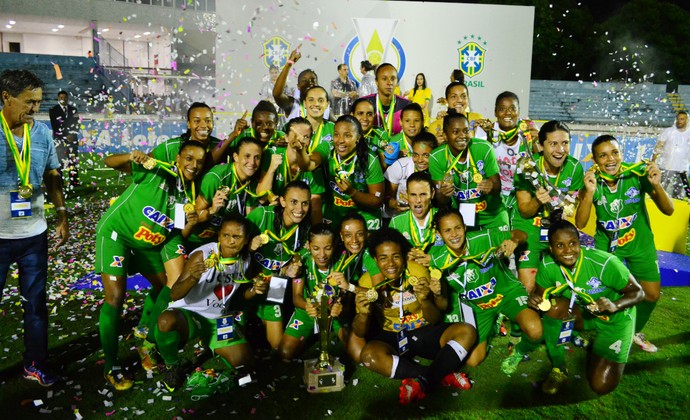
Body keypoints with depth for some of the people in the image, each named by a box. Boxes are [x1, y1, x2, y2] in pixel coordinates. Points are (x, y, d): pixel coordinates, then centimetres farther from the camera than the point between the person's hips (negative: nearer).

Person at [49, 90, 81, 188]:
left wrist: (73, 135, -6)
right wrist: (65, 136, -10)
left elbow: (76, 125, 10)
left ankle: (74, 181, 3)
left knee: (73, 161, 0)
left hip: (72, 139, 3)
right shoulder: (53, 110, 5)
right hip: (60, 139, -3)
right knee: (59, 161, -8)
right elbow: (55, 126, -3)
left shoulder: (73, 110, 13)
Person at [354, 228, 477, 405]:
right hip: (391, 338, -1)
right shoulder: (368, 281, -10)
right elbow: (360, 333, -7)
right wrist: (363, 314, -30)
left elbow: (435, 320, -8)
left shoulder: (418, 271, -11)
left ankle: (424, 382, -30)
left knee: (467, 332, -22)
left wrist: (424, 300, -30)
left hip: (423, 332, 1)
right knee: (369, 354, -33)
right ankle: (442, 376, -24)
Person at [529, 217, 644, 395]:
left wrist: (615, 305, -43)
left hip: (615, 319, -3)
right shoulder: (548, 265, -21)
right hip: (582, 313, 3)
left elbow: (638, 292, -22)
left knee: (602, 385, -12)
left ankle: (615, 359, 24)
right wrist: (534, 297, -31)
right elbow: (540, 291, -6)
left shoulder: (603, 263, -32)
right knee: (553, 307, -31)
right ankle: (558, 369, -9)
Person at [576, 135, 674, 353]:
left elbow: (668, 210, -19)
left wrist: (657, 185, -37)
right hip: (606, 244, -1)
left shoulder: (638, 173, -23)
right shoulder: (591, 181, -21)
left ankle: (635, 331, 38)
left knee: (652, 294, 10)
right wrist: (589, 193, -39)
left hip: (639, 243, 1)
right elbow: (580, 224, -26)